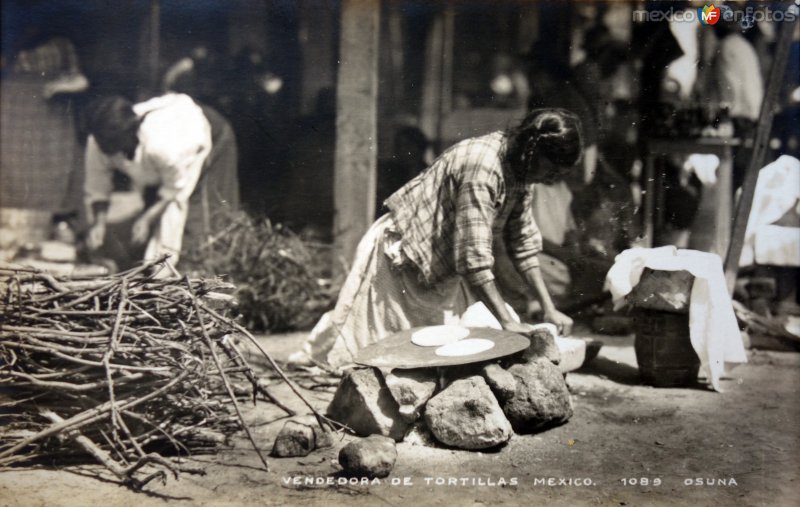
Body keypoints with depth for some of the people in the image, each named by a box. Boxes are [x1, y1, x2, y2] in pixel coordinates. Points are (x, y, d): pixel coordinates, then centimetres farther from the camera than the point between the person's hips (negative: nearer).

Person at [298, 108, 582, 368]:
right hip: (400, 257, -9)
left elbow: (523, 243, 3)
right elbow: (473, 257, -34)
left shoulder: (520, 168, -4)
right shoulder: (481, 167, -32)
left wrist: (548, 308, -4)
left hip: (441, 263, 9)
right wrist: (506, 321, -32)